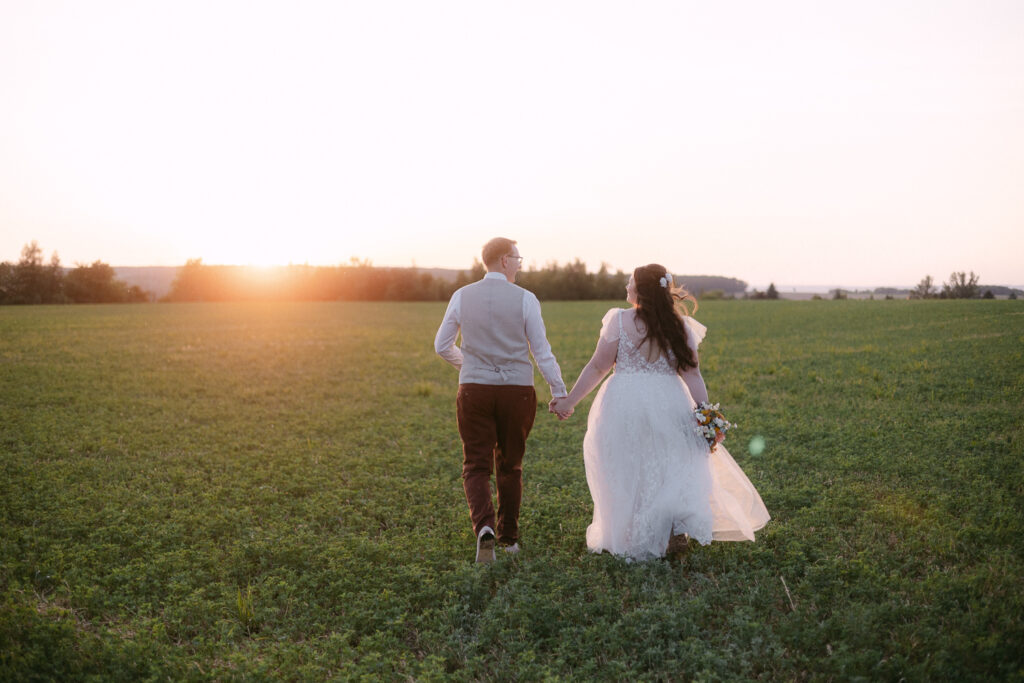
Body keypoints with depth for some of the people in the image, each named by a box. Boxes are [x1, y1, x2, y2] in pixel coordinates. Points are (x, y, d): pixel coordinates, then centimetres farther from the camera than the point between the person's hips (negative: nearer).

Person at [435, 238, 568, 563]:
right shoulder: (525, 299, -4)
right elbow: (542, 351, -4)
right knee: (509, 466, 16)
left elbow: (442, 346, 9)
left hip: (474, 390, 0)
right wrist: (560, 392, 4)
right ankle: (509, 536, 25)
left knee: (476, 467, 6)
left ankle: (485, 526, -19)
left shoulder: (462, 296, 2)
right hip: (517, 391, 0)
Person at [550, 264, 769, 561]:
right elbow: (692, 375, 0)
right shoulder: (680, 326, 2)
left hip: (625, 407, -2)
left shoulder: (620, 320, -7)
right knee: (671, 468, 16)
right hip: (669, 405, 3)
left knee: (628, 473, 10)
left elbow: (597, 367, -5)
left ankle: (633, 540, 17)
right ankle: (675, 532, 5)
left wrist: (570, 401, 4)